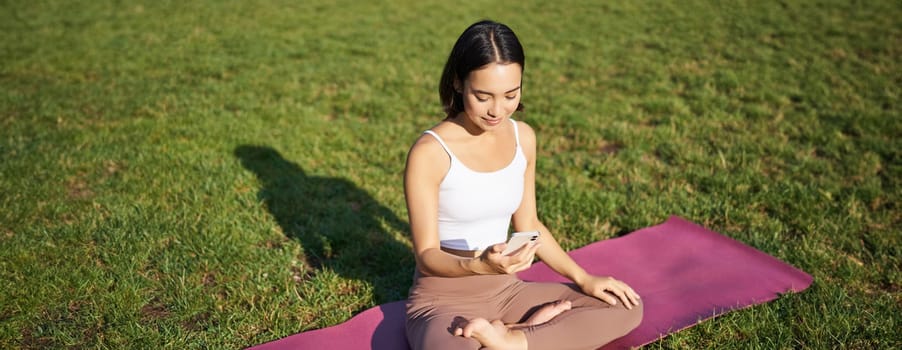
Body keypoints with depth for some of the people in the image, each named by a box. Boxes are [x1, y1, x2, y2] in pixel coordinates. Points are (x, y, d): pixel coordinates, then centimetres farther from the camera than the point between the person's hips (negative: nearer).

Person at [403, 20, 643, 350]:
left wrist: (583, 278, 3)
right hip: (443, 299, -6)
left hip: (506, 291, 6)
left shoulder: (523, 137, 0)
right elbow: (427, 255, -16)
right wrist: (478, 265, -35)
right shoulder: (430, 152, -19)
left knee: (627, 309, -4)